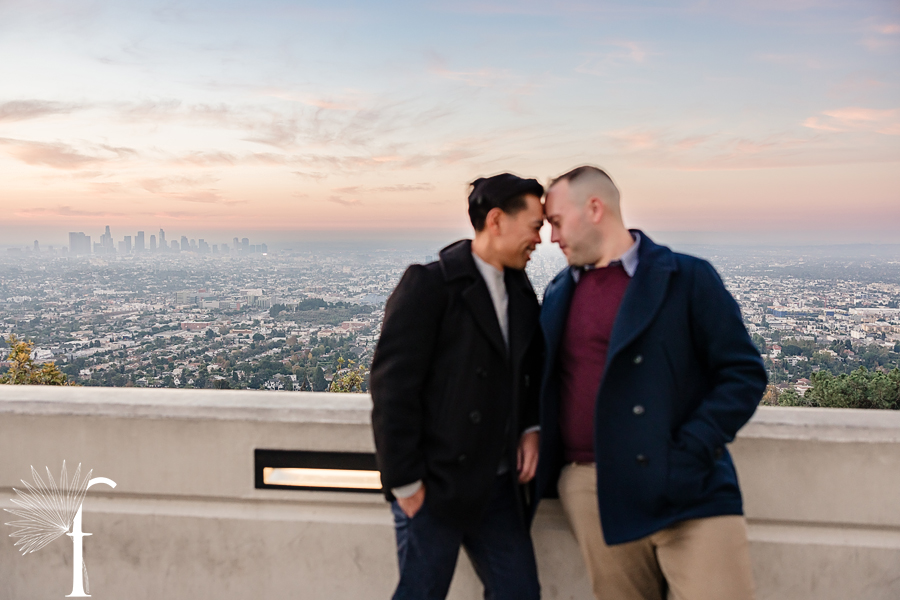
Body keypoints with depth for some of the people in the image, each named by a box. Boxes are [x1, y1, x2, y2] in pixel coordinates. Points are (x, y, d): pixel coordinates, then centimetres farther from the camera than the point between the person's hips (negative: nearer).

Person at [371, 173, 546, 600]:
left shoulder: (521, 293, 9)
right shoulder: (429, 285, -13)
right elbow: (392, 386, -16)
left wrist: (531, 428, 2)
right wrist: (405, 483, -15)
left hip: (499, 485, 7)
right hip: (434, 488, -6)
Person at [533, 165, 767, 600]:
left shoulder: (688, 278, -1)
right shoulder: (559, 292, 15)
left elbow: (744, 374, -4)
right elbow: (548, 377, 24)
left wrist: (686, 453, -13)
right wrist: (535, 436, 6)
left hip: (684, 491, -3)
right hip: (589, 494, 4)